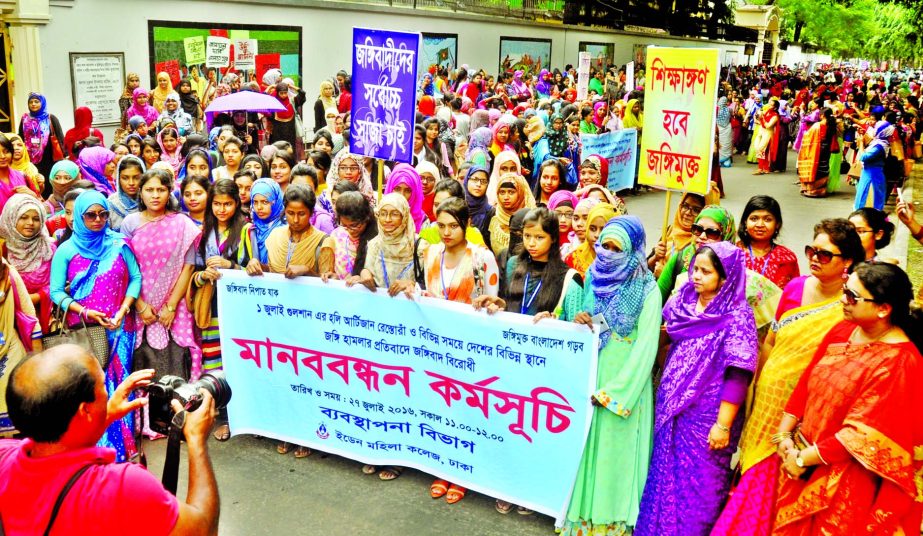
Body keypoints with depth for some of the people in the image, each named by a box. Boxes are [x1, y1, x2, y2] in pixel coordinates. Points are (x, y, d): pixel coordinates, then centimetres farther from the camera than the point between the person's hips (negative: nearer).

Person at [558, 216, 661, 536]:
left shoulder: (647, 290, -9)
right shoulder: (593, 278, 5)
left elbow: (646, 345, -14)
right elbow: (574, 326, 12)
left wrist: (614, 392, -17)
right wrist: (575, 320, -13)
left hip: (623, 386, -4)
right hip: (587, 377, 5)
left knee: (616, 452, 3)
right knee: (584, 446, 11)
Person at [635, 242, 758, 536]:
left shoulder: (737, 315, -12)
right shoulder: (682, 302, 5)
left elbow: (737, 376, -17)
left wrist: (723, 424, -19)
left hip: (707, 417, -6)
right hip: (672, 410, 6)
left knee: (697, 485, 5)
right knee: (665, 478, 13)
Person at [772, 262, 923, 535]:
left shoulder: (899, 361, -23)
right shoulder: (843, 330, 0)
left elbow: (861, 433, -23)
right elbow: (807, 382, 4)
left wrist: (804, 459, -16)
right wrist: (785, 434, -2)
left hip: (845, 479, -7)